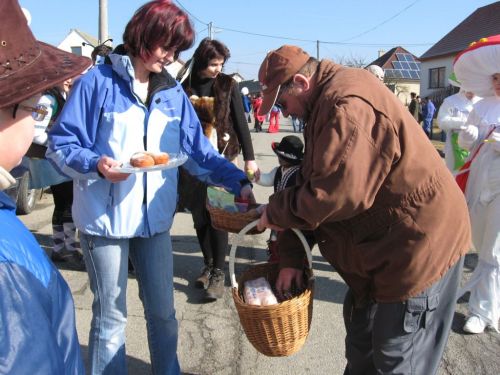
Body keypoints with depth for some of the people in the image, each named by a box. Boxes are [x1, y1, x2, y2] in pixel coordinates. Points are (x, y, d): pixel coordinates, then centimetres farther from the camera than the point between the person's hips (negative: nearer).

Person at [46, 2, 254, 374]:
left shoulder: (173, 92, 7)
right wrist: (95, 163, -27)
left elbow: (198, 151, 5)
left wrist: (238, 181, -7)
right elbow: (60, 143, -8)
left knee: (163, 311, 16)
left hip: (155, 218, 5)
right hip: (105, 218, -4)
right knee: (111, 315, 10)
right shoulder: (98, 81, -7)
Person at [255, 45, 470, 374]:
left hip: (420, 249, -10)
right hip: (381, 247, 10)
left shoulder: (346, 104, -25)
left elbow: (335, 194, -32)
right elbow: (311, 181, 10)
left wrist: (275, 213, -14)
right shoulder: (325, 103, 9)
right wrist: (292, 257, 6)